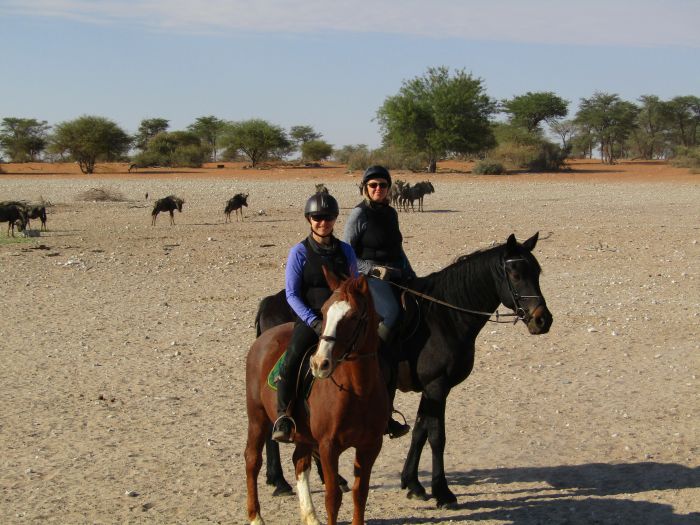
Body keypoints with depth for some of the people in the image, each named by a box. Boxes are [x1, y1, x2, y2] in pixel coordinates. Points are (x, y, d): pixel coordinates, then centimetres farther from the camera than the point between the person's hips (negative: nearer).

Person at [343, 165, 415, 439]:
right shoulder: (359, 215, -4)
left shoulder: (391, 213, 16)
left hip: (395, 279, 8)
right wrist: (374, 269, -17)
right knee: (390, 313, -32)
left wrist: (411, 275, 14)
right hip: (369, 279, -8)